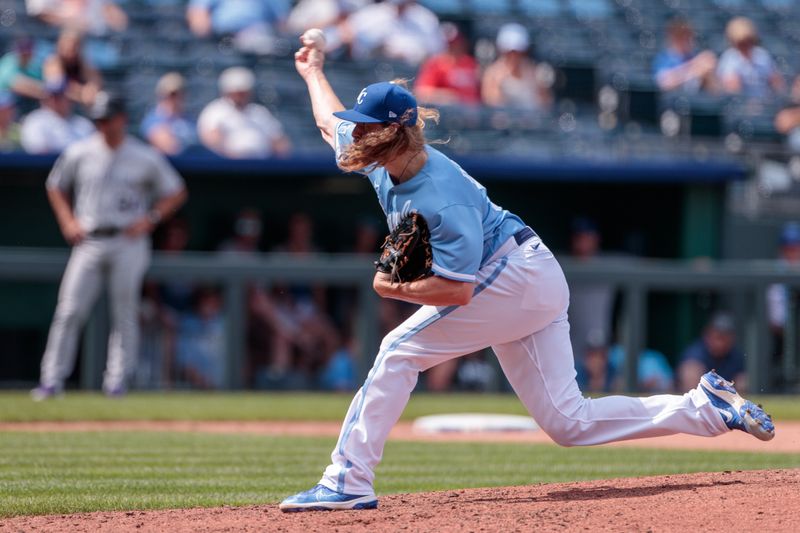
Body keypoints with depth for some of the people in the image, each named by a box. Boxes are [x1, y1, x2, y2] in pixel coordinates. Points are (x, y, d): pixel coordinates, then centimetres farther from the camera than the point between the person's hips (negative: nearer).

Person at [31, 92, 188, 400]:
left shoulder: (146, 158, 2)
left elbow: (176, 193, 9)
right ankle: (52, 380, -6)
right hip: (88, 242, 1)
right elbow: (55, 187, 19)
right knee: (68, 311, -7)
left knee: (125, 314, -2)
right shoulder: (79, 153, 6)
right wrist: (67, 222, 5)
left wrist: (150, 219, -4)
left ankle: (116, 382, 3)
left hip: (128, 243, -1)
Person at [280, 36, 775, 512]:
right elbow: (331, 122, 24)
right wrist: (313, 72, 38)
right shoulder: (382, 162, 1)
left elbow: (456, 290, -29)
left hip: (517, 277, -10)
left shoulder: (442, 198, -26)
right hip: (531, 288, 10)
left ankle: (348, 481, -14)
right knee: (568, 421, 4)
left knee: (401, 350, -14)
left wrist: (394, 288, -17)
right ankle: (708, 407, 6)